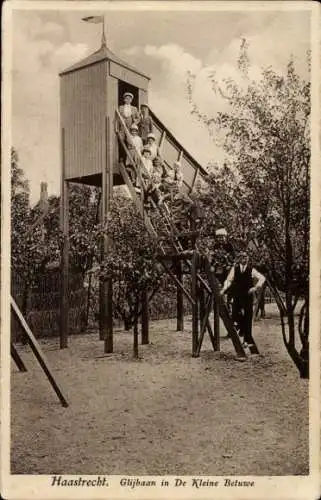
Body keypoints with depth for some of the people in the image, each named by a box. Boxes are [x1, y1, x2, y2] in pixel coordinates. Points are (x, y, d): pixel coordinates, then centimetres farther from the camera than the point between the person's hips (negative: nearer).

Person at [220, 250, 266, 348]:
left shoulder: (251, 270, 2)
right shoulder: (234, 269, 5)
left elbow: (262, 278, 2)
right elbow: (229, 280, 3)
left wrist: (256, 287, -13)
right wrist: (224, 289, -11)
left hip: (248, 296, -1)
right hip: (237, 296, 1)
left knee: (248, 318, 1)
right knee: (235, 316, -8)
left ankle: (248, 340, 10)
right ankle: (242, 327, 26)